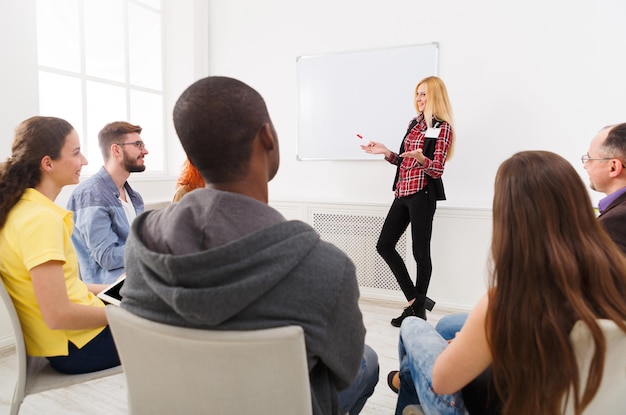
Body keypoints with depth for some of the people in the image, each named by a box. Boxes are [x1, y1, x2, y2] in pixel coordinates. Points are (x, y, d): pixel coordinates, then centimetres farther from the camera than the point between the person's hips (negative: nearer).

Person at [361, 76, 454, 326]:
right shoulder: (414, 124, 16)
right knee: (384, 245, 6)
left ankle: (418, 308, 16)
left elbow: (437, 170, -13)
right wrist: (385, 152, 9)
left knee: (420, 252, -1)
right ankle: (415, 300, 16)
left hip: (422, 195, -8)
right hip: (403, 193, 8)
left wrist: (421, 158, -32)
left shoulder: (442, 128, -6)